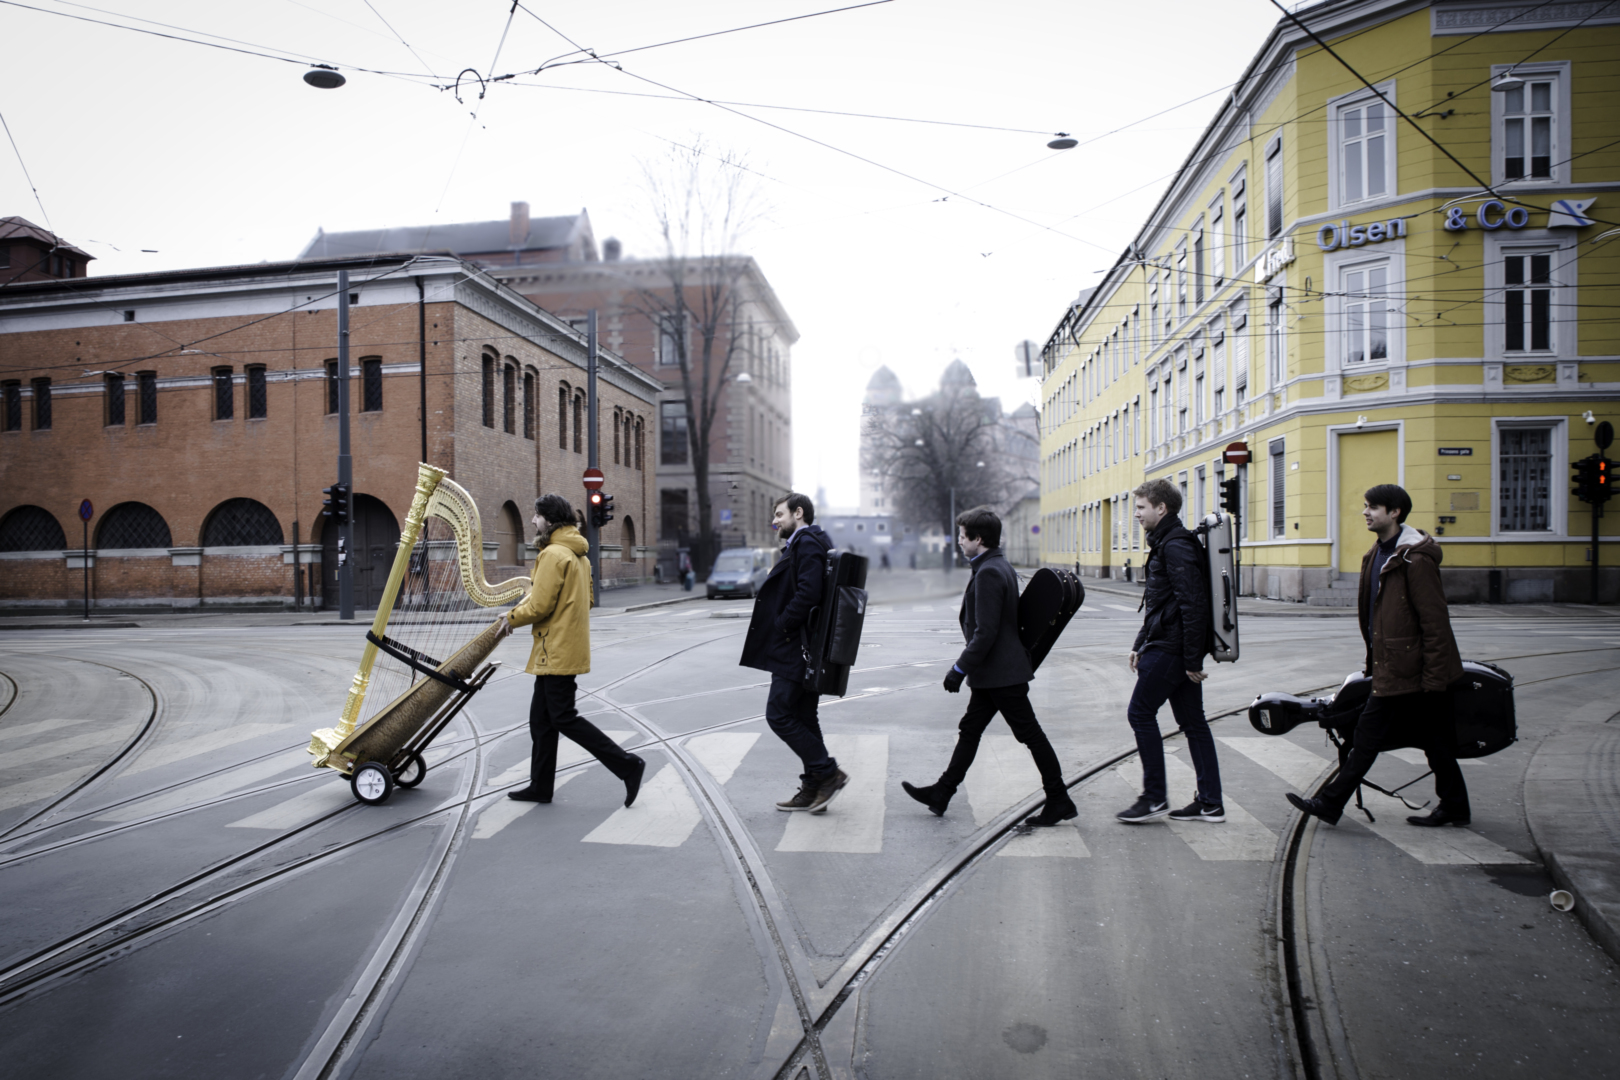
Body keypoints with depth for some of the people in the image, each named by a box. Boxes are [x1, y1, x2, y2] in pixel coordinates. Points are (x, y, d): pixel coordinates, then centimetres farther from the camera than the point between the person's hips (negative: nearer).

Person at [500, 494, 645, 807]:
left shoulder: (553, 554, -16)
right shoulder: (576, 554, 16)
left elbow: (539, 606, -19)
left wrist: (512, 618, -1)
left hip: (557, 650, -10)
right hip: (557, 651, 10)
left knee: (563, 717, -7)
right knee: (541, 718, 14)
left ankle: (627, 764, -6)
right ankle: (541, 786, 21)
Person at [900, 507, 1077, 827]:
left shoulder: (988, 573, -20)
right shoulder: (1001, 566, 12)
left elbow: (985, 632, -25)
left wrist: (960, 668, -19)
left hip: (1002, 674, -11)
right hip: (994, 673, 11)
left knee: (1030, 734, 0)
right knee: (970, 729, 14)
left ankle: (1059, 801, 11)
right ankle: (942, 792, 22)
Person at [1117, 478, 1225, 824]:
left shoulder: (1176, 547, -16)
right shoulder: (1165, 543, 17)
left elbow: (1193, 604, -22)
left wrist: (1192, 658, -22)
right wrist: (1140, 645, 22)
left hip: (1171, 649, -10)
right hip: (1168, 647, 10)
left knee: (1140, 712, -3)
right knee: (1192, 721, 11)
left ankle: (1155, 797, 6)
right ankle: (1210, 803, 16)